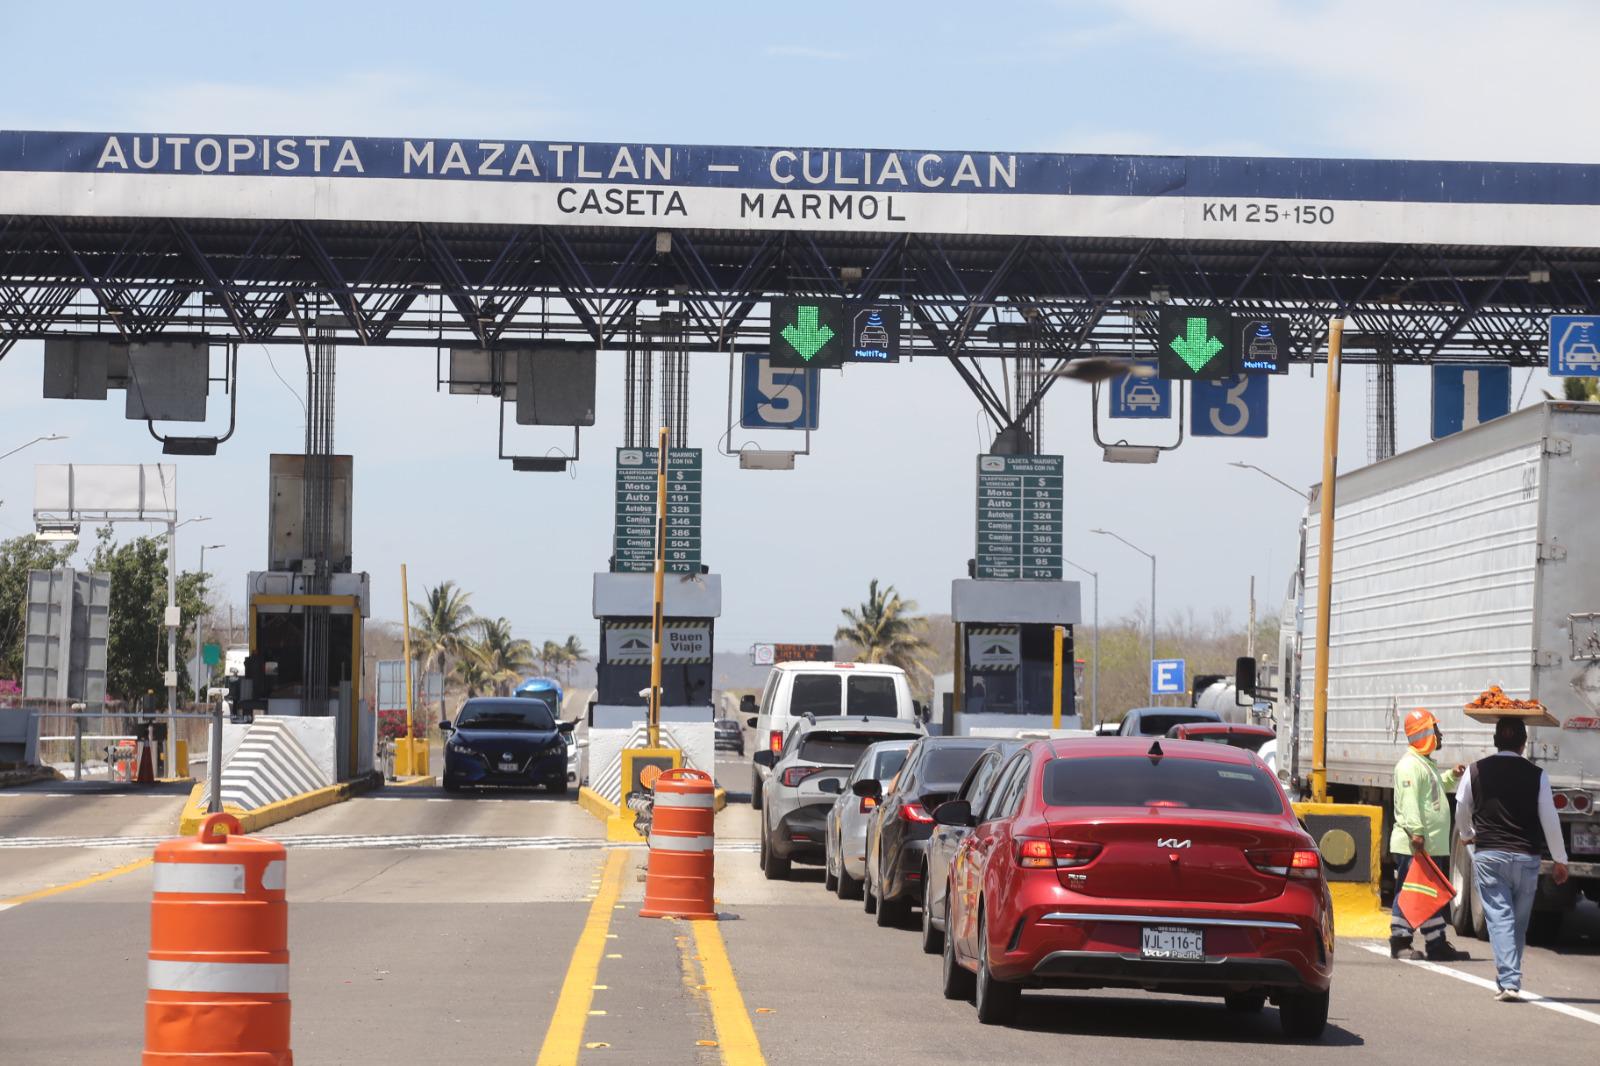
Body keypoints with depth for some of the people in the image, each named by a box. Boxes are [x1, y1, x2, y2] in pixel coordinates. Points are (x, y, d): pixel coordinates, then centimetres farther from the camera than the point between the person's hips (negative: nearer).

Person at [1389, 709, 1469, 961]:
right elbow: (1409, 801, -24)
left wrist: (1451, 776, 23)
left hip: (1434, 846, 11)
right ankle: (1400, 943, -1)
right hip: (1414, 846, -11)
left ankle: (1436, 944, 16)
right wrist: (1416, 832, -31)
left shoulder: (1427, 764, 20)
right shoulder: (1409, 765, -14)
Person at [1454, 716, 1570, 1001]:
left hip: (1488, 856, 0)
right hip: (1525, 857, 0)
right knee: (1519, 921, 13)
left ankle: (1508, 981, -14)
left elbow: (1462, 811, 14)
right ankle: (1511, 977, 22)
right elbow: (1550, 820, -2)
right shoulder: (1536, 776, -5)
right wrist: (1560, 860, 10)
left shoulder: (1476, 772, 0)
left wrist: (1466, 836, 36)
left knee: (1499, 917, -2)